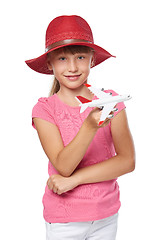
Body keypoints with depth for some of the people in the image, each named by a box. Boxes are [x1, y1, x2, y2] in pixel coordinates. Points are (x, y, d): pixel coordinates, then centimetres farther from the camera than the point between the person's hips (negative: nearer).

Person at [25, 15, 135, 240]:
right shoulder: (44, 109, -11)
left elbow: (127, 161, -12)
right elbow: (63, 166, -21)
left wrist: (74, 179, -19)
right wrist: (90, 125, -37)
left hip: (107, 216, 2)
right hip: (64, 221, -2)